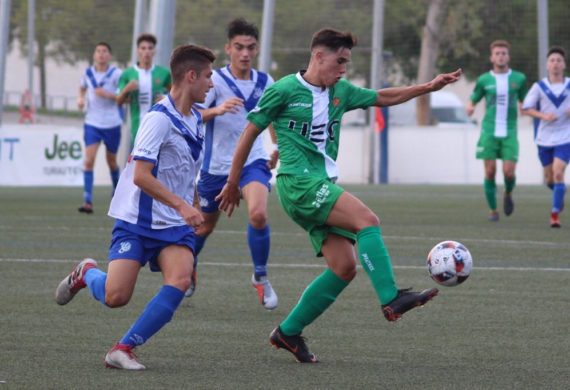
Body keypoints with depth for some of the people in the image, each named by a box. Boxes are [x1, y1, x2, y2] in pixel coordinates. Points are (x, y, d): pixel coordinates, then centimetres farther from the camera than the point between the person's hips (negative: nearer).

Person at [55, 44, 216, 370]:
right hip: (137, 221, -6)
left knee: (180, 281, -21)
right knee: (116, 296, -14)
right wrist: (182, 205, -27)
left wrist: (192, 212, 29)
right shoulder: (159, 118, -16)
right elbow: (141, 176, -22)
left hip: (176, 226, 6)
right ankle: (86, 273, 24)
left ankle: (124, 349, -14)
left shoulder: (196, 121, 10)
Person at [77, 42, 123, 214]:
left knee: (112, 161, 14)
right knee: (89, 160, -13)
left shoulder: (116, 74, -8)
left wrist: (108, 95, -22)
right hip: (92, 123, 2)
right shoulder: (88, 73, 3)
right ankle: (88, 201, -16)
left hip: (112, 124, -2)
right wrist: (81, 98, 3)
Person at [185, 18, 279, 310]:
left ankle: (260, 277, -5)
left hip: (253, 162, 1)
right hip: (216, 164, -1)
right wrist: (217, 110, -38)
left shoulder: (264, 82, 1)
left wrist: (278, 151, 10)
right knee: (205, 225, 15)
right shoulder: (216, 80, -11)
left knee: (258, 214, -25)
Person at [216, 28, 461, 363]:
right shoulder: (284, 90, -4)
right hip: (298, 181, -8)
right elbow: (250, 133, 2)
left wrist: (430, 87, 17)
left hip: (325, 185, 8)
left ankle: (289, 332, 6)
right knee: (367, 219, -25)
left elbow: (384, 97, 27)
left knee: (345, 267, -3)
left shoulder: (341, 92, 15)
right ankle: (391, 299, -29)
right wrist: (233, 184, 5)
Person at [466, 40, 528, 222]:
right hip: (489, 131, 0)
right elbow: (473, 99, 12)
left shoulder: (519, 78, 6)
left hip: (509, 133, 0)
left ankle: (508, 194, 24)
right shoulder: (484, 80, 4)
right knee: (490, 172, -5)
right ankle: (493, 210, 10)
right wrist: (470, 107, -12)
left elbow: (525, 101, 16)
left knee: (509, 172, -10)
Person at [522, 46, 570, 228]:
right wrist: (543, 115, -16)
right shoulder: (539, 86, -1)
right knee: (549, 179, 11)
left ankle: (555, 214, -13)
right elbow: (526, 108, 0)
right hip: (544, 138, 2)